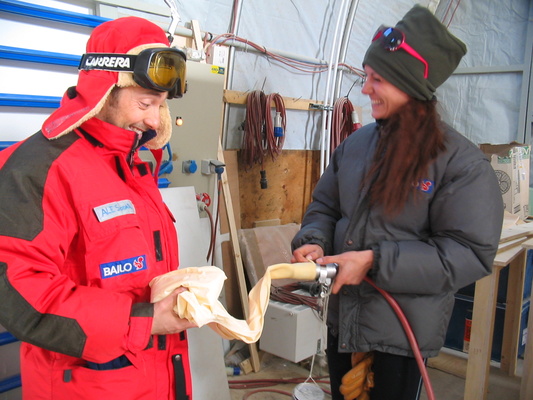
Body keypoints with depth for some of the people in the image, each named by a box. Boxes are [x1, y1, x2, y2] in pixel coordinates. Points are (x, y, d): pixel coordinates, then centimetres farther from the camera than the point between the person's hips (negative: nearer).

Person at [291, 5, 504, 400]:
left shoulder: (463, 162, -16)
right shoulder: (357, 143, 1)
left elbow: (471, 254, -19)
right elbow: (325, 206, 11)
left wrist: (375, 261, -25)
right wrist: (314, 242, -12)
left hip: (401, 333, -5)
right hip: (341, 320, 6)